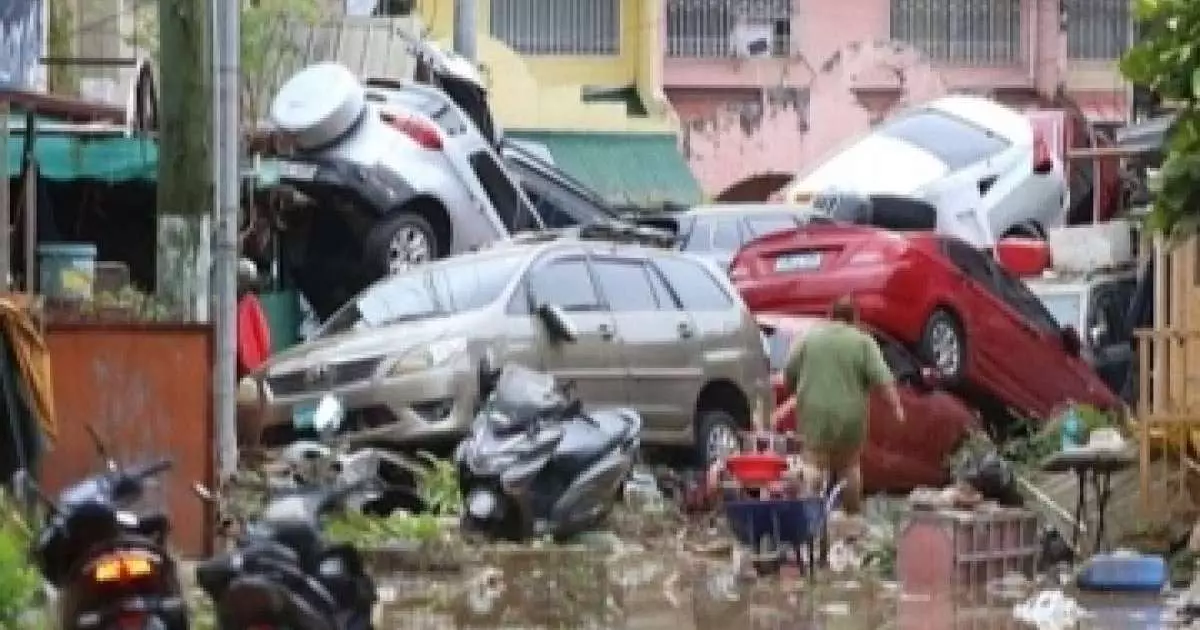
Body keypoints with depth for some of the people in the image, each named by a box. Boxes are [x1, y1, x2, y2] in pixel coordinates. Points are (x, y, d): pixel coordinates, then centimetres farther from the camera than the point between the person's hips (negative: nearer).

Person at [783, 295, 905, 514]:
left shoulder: (809, 339, 7)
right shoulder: (863, 342, 1)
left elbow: (788, 375, 10)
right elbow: (883, 379, -8)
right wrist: (896, 407, -10)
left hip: (814, 413, 0)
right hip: (849, 416, 0)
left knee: (816, 466, -3)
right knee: (849, 465, 15)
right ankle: (852, 515, 18)